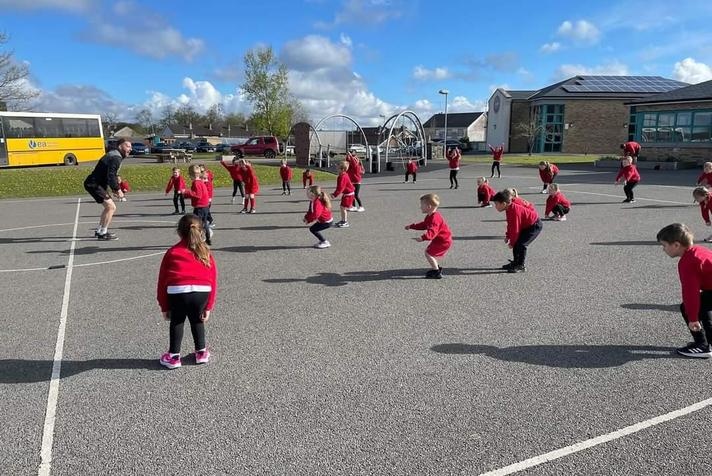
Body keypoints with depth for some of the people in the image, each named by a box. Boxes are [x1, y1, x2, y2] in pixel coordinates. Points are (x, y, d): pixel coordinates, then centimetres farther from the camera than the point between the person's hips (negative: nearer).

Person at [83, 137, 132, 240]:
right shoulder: (116, 158, -20)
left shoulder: (114, 154, 14)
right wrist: (117, 189, -21)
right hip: (94, 184, -11)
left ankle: (99, 231, 29)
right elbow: (111, 176, -28)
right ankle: (103, 234, -9)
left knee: (108, 207, 20)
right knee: (111, 206, -14)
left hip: (96, 184, 11)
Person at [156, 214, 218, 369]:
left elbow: (162, 280, 20)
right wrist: (208, 307, 24)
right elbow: (213, 280, 20)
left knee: (177, 322, 22)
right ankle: (201, 352, 36)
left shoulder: (172, 252, 22)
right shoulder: (206, 253, 24)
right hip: (202, 291, 2)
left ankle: (174, 356, 27)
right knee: (197, 321, 27)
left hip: (177, 291, -1)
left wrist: (164, 307, 26)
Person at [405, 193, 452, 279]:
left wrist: (423, 237, -56)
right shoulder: (430, 216, 8)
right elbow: (424, 225, 25)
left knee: (428, 253, -13)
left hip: (443, 241, -11)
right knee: (429, 251, 20)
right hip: (440, 240, 11)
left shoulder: (435, 218, -28)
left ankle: (437, 273, -5)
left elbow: (432, 231, -41)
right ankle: (436, 268, 34)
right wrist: (411, 226, 26)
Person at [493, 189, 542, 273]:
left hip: (534, 226, -10)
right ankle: (516, 262, 21)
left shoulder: (515, 210, -32)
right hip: (526, 225, 10)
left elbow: (515, 229, -25)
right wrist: (507, 236, 6)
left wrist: (511, 242, -15)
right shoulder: (509, 207, -2)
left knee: (520, 244, -18)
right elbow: (510, 224, 10)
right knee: (516, 243, 9)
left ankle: (521, 266, -8)